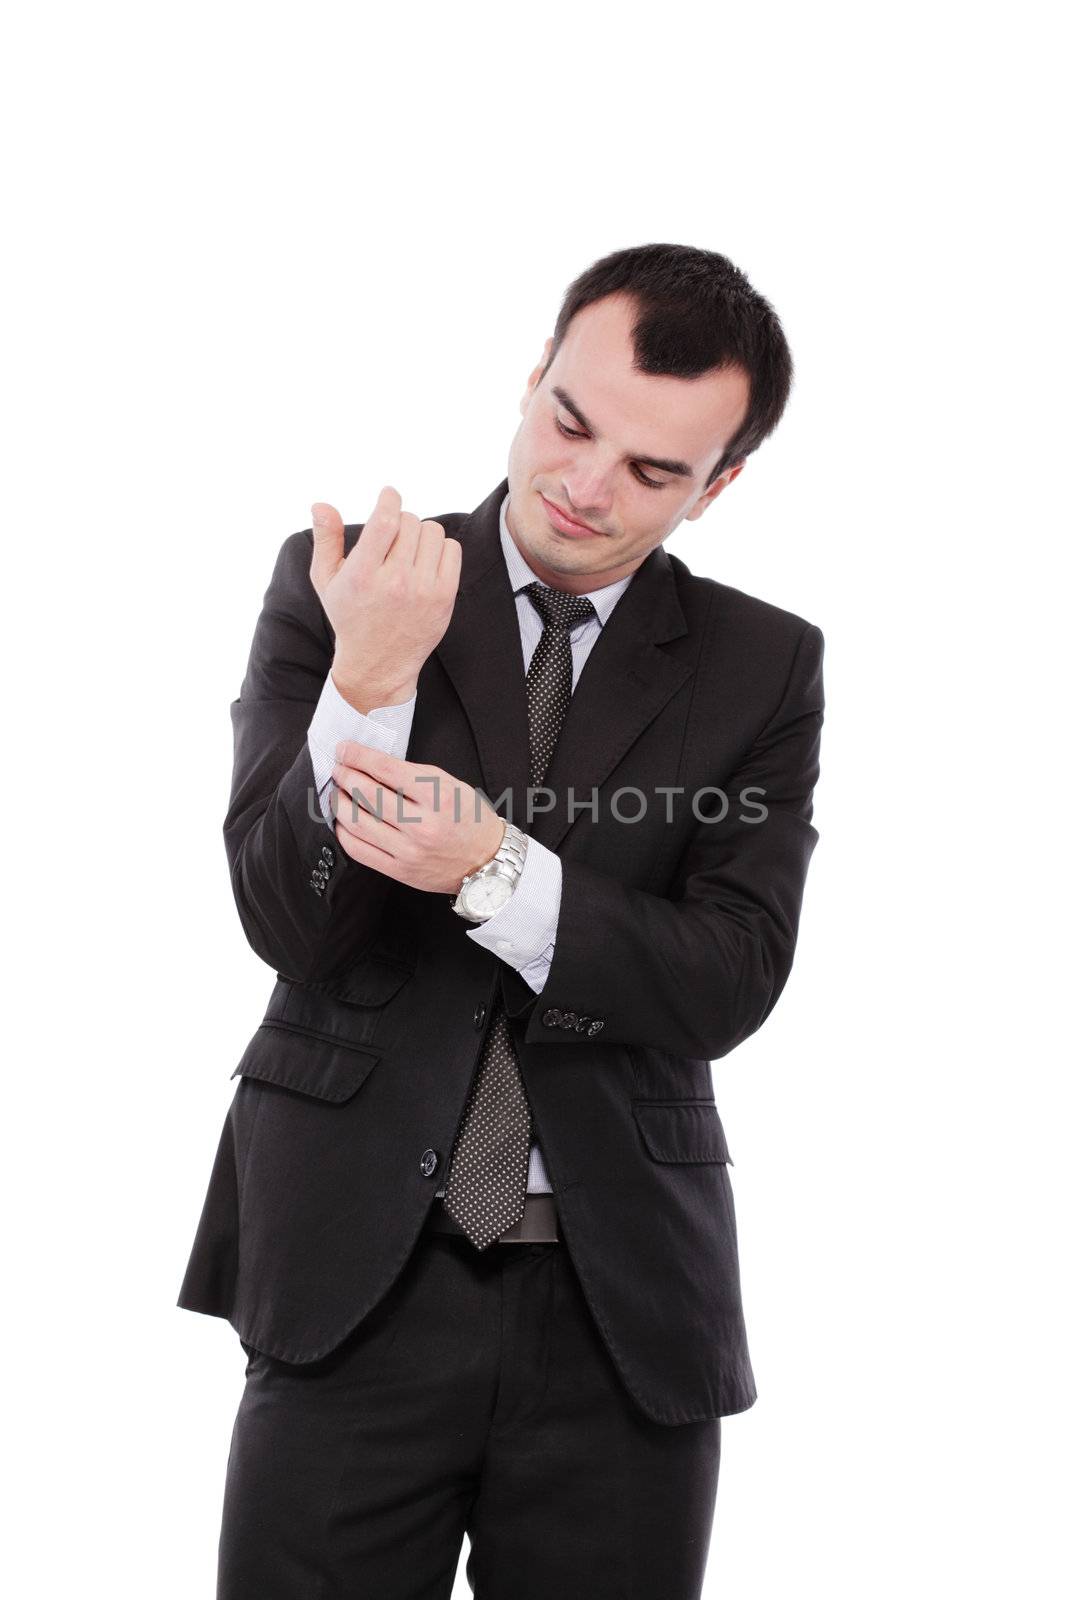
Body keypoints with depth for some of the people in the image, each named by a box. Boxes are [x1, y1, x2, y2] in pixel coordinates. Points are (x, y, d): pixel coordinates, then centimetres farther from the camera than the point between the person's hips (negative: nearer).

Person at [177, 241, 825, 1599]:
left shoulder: (763, 664, 3)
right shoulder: (336, 585, 0)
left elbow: (730, 984, -7)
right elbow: (285, 917, -8)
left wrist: (495, 870, -22)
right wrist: (369, 681, -23)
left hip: (626, 1300, 1)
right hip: (357, 1279, -1)